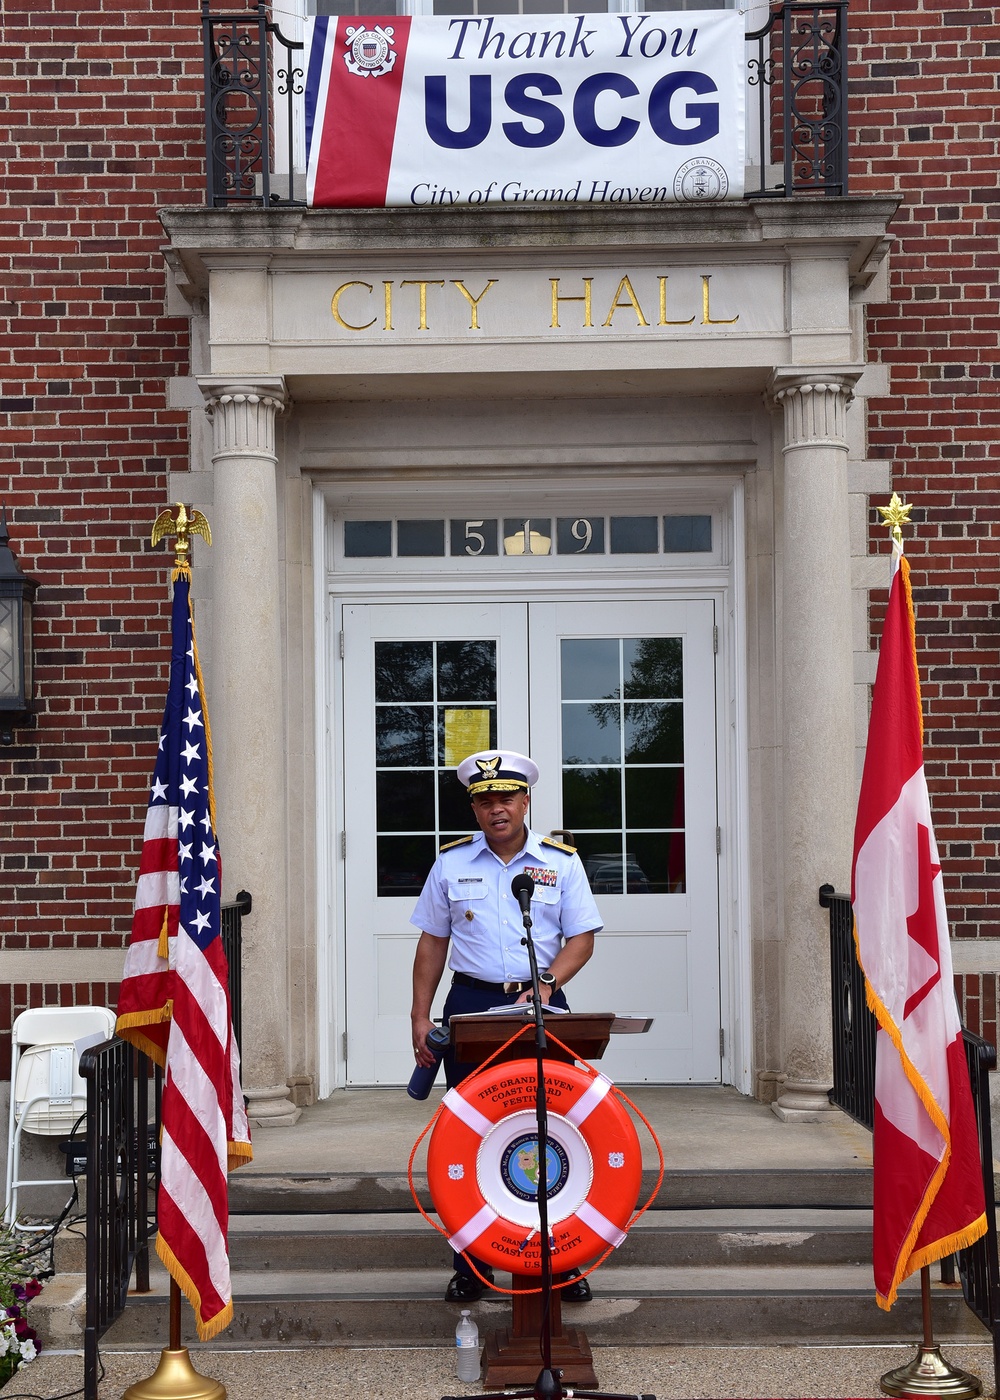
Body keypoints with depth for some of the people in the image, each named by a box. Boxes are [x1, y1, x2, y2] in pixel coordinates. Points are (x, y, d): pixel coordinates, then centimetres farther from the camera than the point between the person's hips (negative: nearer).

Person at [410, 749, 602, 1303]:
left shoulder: (561, 861, 4)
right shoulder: (451, 863, 6)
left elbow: (582, 938, 4)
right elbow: (432, 943, 9)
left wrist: (545, 982, -14)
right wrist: (420, 1019, 4)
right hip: (472, 1005, 1)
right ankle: (471, 1266, 10)